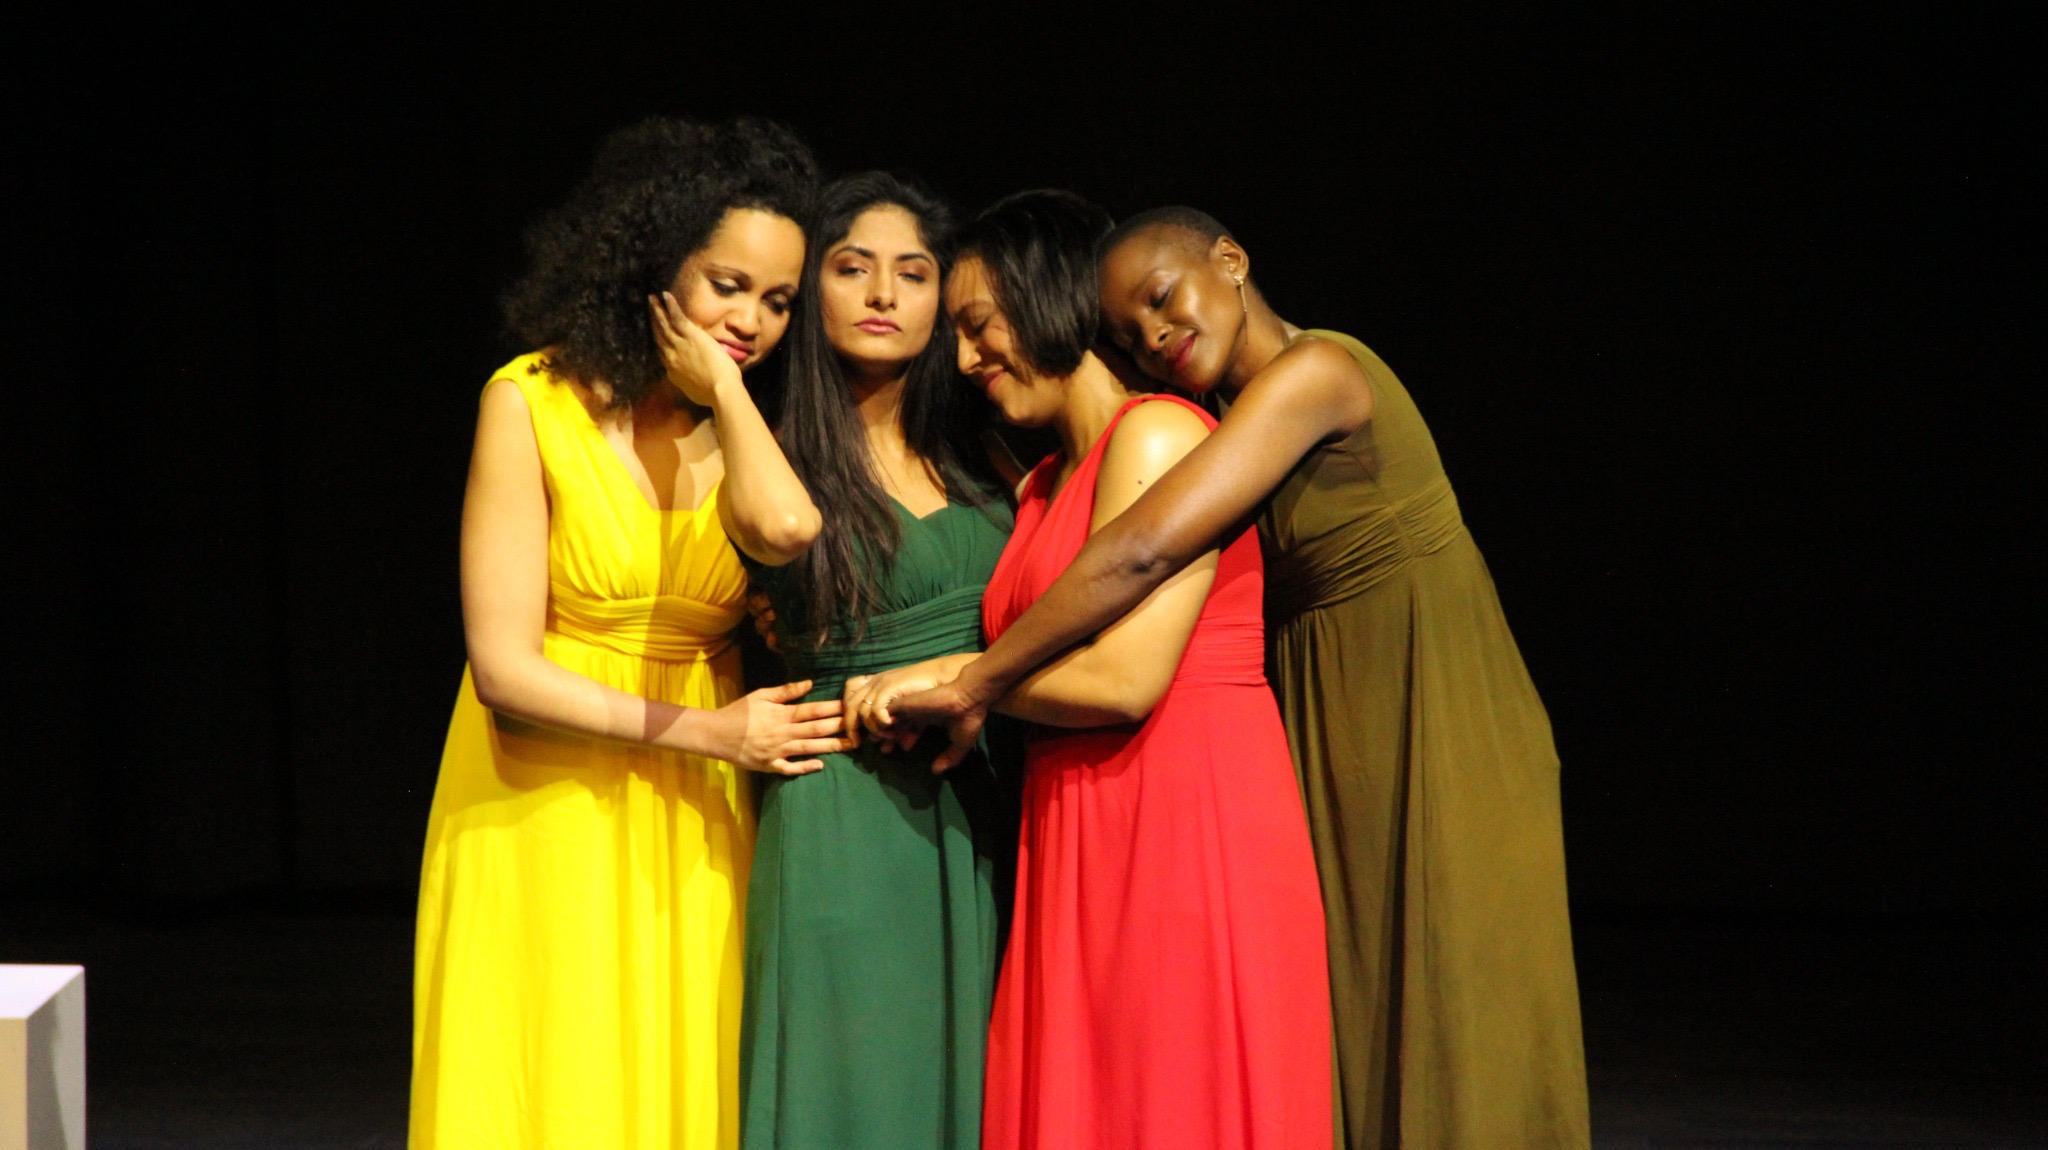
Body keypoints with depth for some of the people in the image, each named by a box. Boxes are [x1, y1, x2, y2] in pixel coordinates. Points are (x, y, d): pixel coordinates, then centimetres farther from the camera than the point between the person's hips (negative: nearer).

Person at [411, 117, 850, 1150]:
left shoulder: (752, 430, 3)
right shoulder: (533, 406, -9)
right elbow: (504, 670, -11)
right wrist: (702, 732, -14)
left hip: (691, 831, 3)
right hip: (547, 821, -3)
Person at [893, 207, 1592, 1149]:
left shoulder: (1314, 373, -18)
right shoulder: (1247, 422, 12)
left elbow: (1143, 550, -27)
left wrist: (975, 684, -23)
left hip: (1431, 749, -9)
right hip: (1346, 758, 9)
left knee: (1440, 1052, 0)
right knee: (1355, 1045, 11)